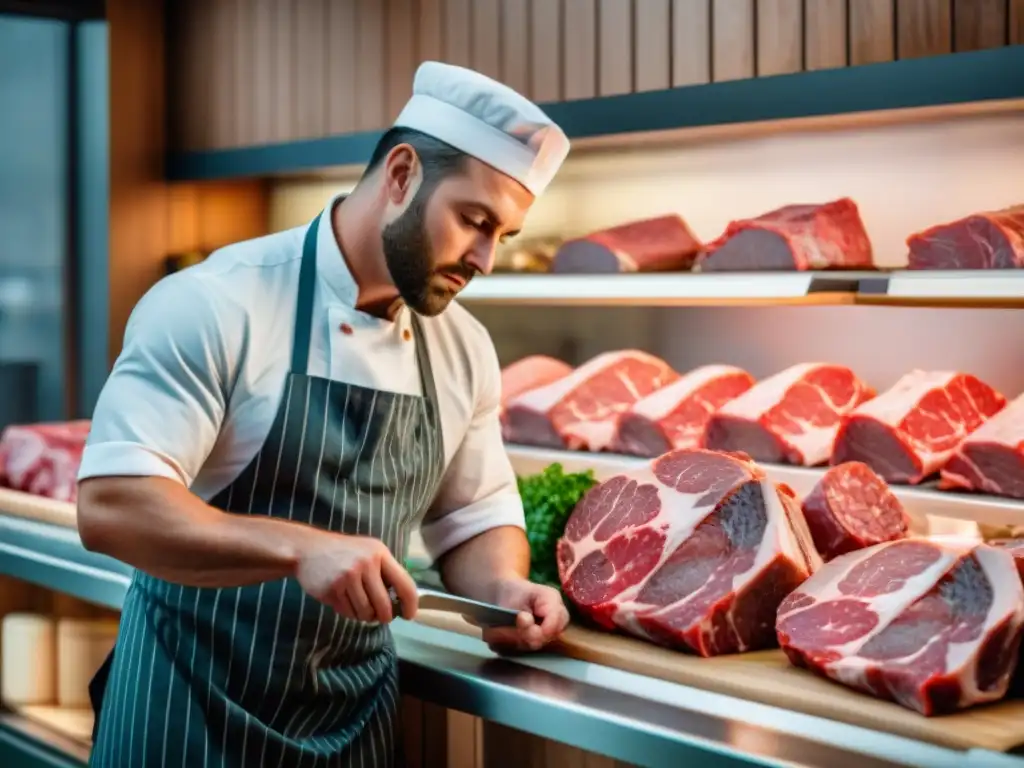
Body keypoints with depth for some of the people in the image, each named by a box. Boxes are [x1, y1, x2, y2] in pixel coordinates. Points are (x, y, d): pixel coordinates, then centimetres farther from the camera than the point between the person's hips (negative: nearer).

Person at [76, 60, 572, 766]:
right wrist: (301, 549, -33)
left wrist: (502, 588, -9)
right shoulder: (215, 305, -17)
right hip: (193, 710, -5)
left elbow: (475, 517, 12)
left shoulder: (465, 348, 2)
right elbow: (110, 506, -23)